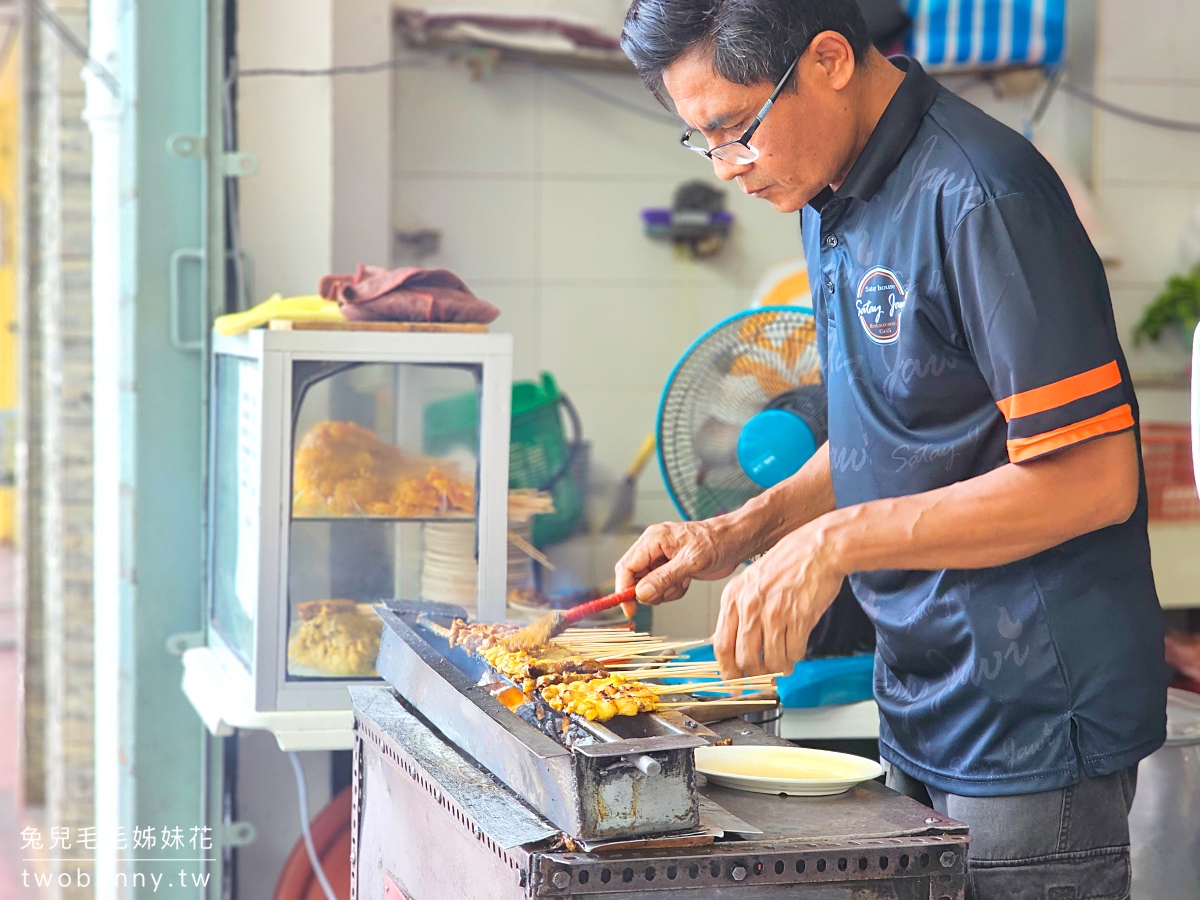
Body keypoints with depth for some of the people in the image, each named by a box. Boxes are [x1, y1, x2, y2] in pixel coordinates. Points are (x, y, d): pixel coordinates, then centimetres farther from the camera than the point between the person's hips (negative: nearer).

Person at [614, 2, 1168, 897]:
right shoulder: (829, 202, 8)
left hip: (1031, 724, -8)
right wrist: (741, 534, 4)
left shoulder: (979, 194, -19)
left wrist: (835, 544, -22)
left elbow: (1093, 478, -22)